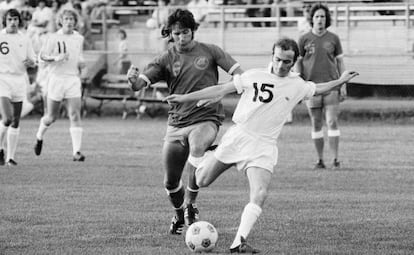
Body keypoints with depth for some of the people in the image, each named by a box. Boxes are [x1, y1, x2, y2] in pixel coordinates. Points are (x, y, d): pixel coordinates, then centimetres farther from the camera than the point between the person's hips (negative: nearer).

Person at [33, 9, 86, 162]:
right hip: (56, 79, -2)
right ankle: (39, 136, 39)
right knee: (52, 117, 6)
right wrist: (56, 58, -20)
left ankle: (77, 152, -15)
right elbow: (42, 55, -2)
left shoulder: (79, 39, 9)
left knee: (75, 115, -11)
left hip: (73, 79, 2)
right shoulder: (54, 38, -3)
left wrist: (81, 63, 4)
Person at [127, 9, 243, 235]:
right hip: (177, 122, 3)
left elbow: (238, 73, -1)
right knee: (170, 182, 6)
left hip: (206, 119, -3)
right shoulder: (166, 59, 2)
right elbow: (140, 84, -8)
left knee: (197, 149, -35)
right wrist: (133, 79, -32)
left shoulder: (209, 51, 0)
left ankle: (191, 204, -17)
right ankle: (179, 214, 38)